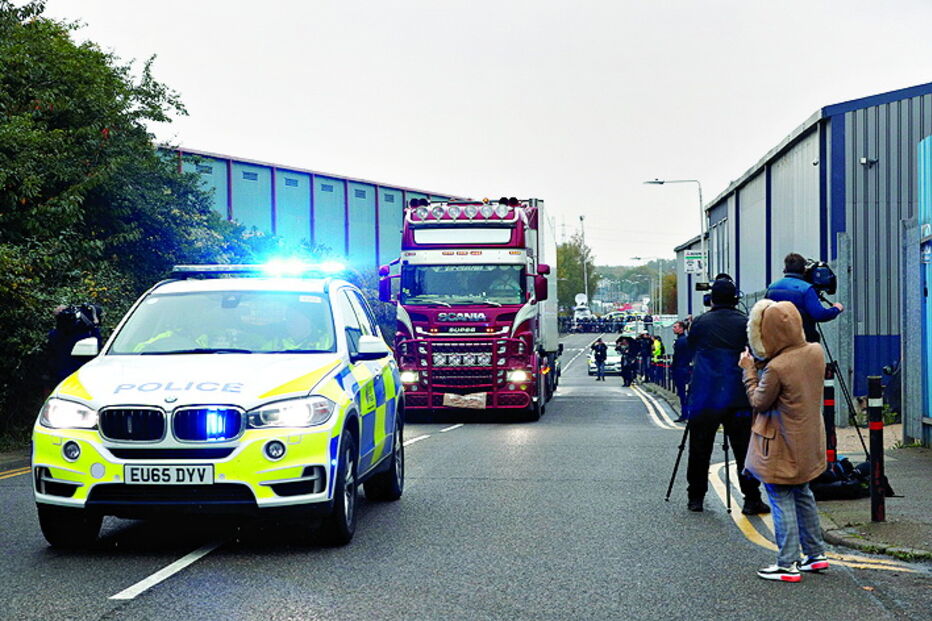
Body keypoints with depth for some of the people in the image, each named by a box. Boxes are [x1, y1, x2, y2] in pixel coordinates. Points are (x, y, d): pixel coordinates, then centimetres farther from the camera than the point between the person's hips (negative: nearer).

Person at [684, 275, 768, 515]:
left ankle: (695, 497, 14)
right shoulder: (746, 323, 0)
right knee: (745, 449, 2)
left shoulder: (700, 322, 4)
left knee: (699, 449, 9)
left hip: (703, 397, 1)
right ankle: (752, 499, 1)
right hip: (738, 398, -1)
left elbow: (690, 347, 20)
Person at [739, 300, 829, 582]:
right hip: (809, 440, 8)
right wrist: (759, 367, 8)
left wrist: (749, 370, -2)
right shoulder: (815, 352, -4)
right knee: (802, 495, 21)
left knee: (782, 501, 1)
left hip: (783, 447, -8)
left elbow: (759, 402, -12)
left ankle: (788, 564, 4)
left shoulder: (775, 368, -25)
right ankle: (816, 553, 28)